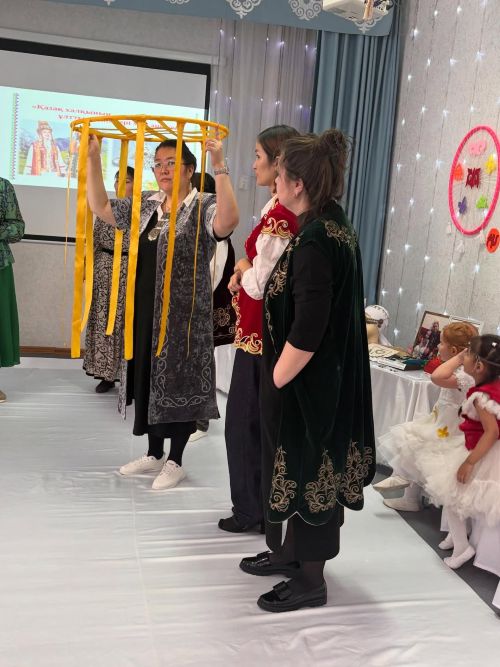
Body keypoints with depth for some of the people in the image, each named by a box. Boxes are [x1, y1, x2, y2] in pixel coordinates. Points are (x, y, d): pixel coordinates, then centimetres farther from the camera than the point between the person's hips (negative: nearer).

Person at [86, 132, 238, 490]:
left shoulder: (203, 206, -9)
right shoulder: (145, 205, 12)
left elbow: (228, 221, -31)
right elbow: (100, 207, 14)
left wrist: (220, 165, -37)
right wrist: (93, 158, 6)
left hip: (183, 314, -7)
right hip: (145, 310, 7)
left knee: (178, 384, 3)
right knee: (148, 380, 14)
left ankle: (175, 461, 19)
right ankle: (154, 454, 30)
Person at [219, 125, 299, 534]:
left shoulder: (279, 215, -21)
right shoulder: (280, 207, 9)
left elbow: (258, 284, -19)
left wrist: (241, 270, 0)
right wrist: (243, 273, 0)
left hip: (259, 331, -9)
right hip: (264, 327, 9)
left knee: (245, 420, 5)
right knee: (262, 420, 18)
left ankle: (251, 509, 20)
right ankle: (262, 503, 32)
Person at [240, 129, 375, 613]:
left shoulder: (314, 241, -24)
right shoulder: (332, 227, 7)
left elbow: (307, 329, -26)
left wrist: (278, 378, -15)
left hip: (307, 382, -10)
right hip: (325, 374, 10)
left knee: (307, 467, 4)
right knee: (298, 463, 21)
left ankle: (310, 580, 23)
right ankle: (291, 552, 40)